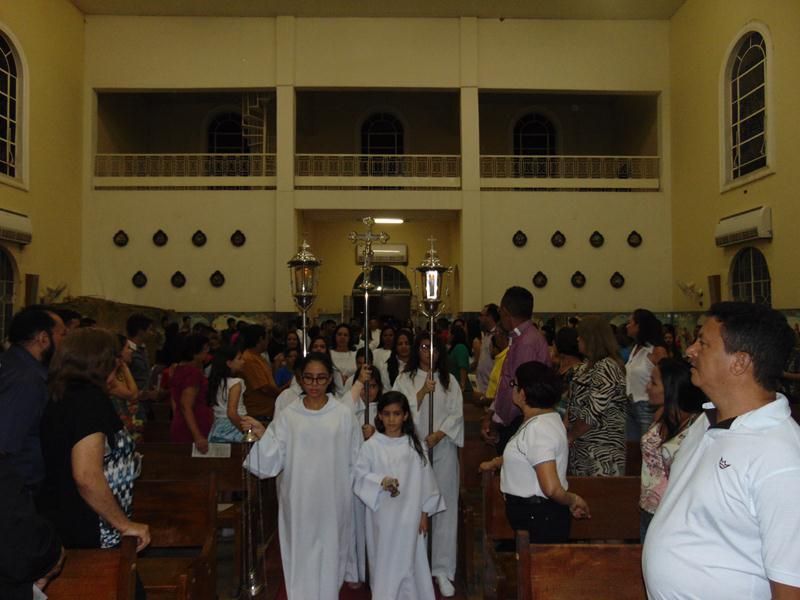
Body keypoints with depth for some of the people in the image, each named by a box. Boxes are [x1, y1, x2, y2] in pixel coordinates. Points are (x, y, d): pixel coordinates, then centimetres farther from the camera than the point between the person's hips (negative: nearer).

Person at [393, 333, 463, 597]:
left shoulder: (449, 380, 8)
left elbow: (456, 415, 2)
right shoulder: (405, 379, 4)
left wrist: (437, 435, -11)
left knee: (444, 506, 0)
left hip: (443, 450, 1)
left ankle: (442, 569, 7)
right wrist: (423, 391, -16)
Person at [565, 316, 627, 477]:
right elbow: (574, 405, 15)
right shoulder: (589, 366, 14)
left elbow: (592, 413, -21)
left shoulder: (606, 368, -17)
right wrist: (566, 428, 0)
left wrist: (570, 436, -10)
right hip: (582, 447, 9)